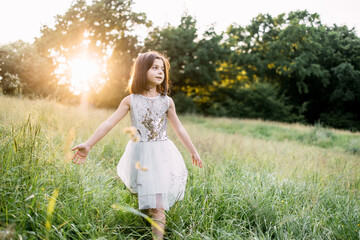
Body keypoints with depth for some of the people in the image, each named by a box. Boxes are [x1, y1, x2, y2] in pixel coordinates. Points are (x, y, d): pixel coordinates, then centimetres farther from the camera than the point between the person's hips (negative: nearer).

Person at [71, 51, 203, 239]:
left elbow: (179, 129, 13)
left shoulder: (167, 101, 4)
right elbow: (109, 123, -5)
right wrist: (88, 145, -12)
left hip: (163, 155, 0)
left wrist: (193, 151, 18)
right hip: (140, 155, 0)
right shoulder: (131, 100, 0)